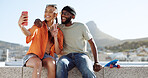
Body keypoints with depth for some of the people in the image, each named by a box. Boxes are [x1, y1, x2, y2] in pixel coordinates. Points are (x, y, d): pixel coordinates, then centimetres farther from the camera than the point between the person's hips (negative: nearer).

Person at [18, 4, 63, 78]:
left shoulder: (59, 32, 11)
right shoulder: (39, 25, 7)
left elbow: (57, 52, 4)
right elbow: (29, 34, -15)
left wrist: (55, 37, -9)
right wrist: (21, 25, -35)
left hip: (47, 56, 1)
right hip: (34, 55, -1)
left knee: (52, 64, -34)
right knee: (38, 63, -36)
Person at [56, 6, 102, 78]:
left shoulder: (81, 26, 5)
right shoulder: (59, 28, 12)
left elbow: (91, 43, 7)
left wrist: (96, 62, -2)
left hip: (80, 55, -1)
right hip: (66, 56, 2)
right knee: (60, 65, -36)